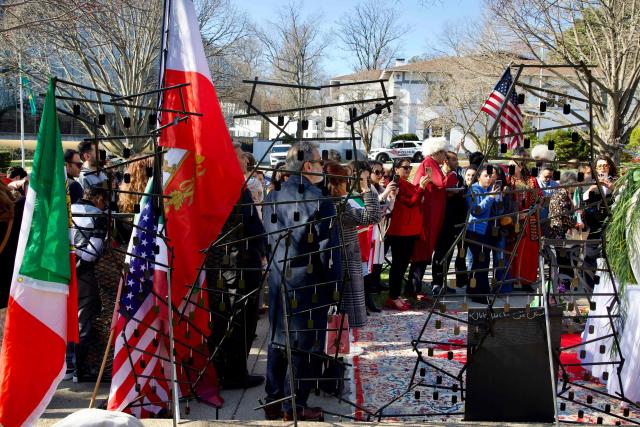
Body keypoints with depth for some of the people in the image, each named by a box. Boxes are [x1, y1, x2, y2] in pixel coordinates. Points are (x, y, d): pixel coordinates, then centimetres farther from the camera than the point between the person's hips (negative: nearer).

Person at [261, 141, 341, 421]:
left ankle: (273, 402, 24)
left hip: (277, 278, 6)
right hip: (309, 282, -6)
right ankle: (295, 407, 11)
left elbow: (268, 240, 11)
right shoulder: (319, 200, -16)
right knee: (303, 344, 4)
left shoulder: (271, 198, 4)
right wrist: (334, 283, -5)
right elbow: (328, 249, -14)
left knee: (277, 339, 15)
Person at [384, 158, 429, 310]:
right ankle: (393, 298, -2)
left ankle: (396, 295, 17)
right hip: (399, 231, -9)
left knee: (404, 263, 11)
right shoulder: (396, 184, -10)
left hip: (410, 230, 9)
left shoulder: (407, 184, 18)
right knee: (398, 264, -6)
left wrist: (421, 186, 2)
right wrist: (421, 187, -22)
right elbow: (410, 202, -18)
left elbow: (416, 202, 13)